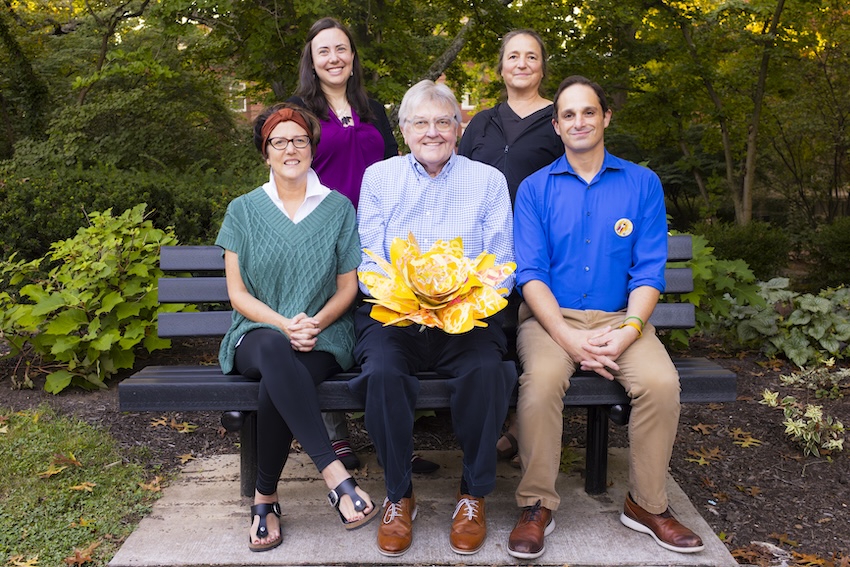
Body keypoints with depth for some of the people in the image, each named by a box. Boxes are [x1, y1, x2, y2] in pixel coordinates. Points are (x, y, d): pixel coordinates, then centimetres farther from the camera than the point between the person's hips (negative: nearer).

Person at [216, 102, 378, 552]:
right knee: (275, 351, -39)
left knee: (275, 388, -34)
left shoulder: (338, 208, 10)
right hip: (259, 334, 0)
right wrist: (283, 324, -14)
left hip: (323, 335, 0)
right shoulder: (243, 211, 10)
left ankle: (264, 498, -14)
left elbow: (347, 288, 9)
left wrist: (315, 323, -12)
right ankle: (335, 475, -36)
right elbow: (237, 293, 4)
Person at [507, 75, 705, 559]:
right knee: (542, 379, -31)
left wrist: (627, 332, -15)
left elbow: (650, 271, 2)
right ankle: (537, 506, -13)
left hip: (620, 317, 1)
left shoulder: (643, 184, 7)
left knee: (661, 382, -26)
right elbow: (531, 273, -4)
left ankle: (647, 504, -3)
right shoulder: (535, 189, 5)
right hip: (552, 317, -1)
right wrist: (569, 338, -18)